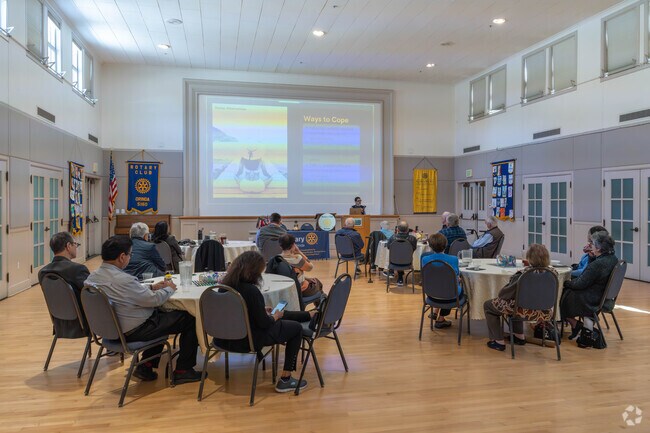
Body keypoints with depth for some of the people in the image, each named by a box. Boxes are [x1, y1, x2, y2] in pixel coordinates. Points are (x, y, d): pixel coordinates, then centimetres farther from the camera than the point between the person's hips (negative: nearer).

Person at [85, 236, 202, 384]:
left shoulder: (93, 277, 0)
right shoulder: (122, 279, -30)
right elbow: (154, 299, -20)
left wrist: (152, 287, 10)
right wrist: (169, 288, -2)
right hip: (134, 331, -10)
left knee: (161, 312, 31)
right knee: (190, 318, -2)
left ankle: (145, 366, 26)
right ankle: (183, 371, 10)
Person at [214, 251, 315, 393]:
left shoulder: (225, 285, -4)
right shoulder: (251, 290, -28)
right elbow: (264, 323, -19)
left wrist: (262, 311, 14)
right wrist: (275, 316, 1)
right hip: (247, 341, -8)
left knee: (282, 315, 23)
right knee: (296, 328, 7)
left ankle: (310, 315, 47)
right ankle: (285, 380, 15)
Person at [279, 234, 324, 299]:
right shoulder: (296, 258, -29)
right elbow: (310, 267, -12)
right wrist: (300, 252, -15)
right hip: (299, 290, -6)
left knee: (309, 280, 32)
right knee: (317, 282, 25)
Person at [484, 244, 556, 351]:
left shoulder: (524, 274, -25)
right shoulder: (552, 272, -8)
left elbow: (505, 293, -13)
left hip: (525, 311, -7)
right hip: (544, 312, 7)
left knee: (488, 305, 12)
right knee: (515, 300, 36)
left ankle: (499, 342, 13)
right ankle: (520, 336, 37)